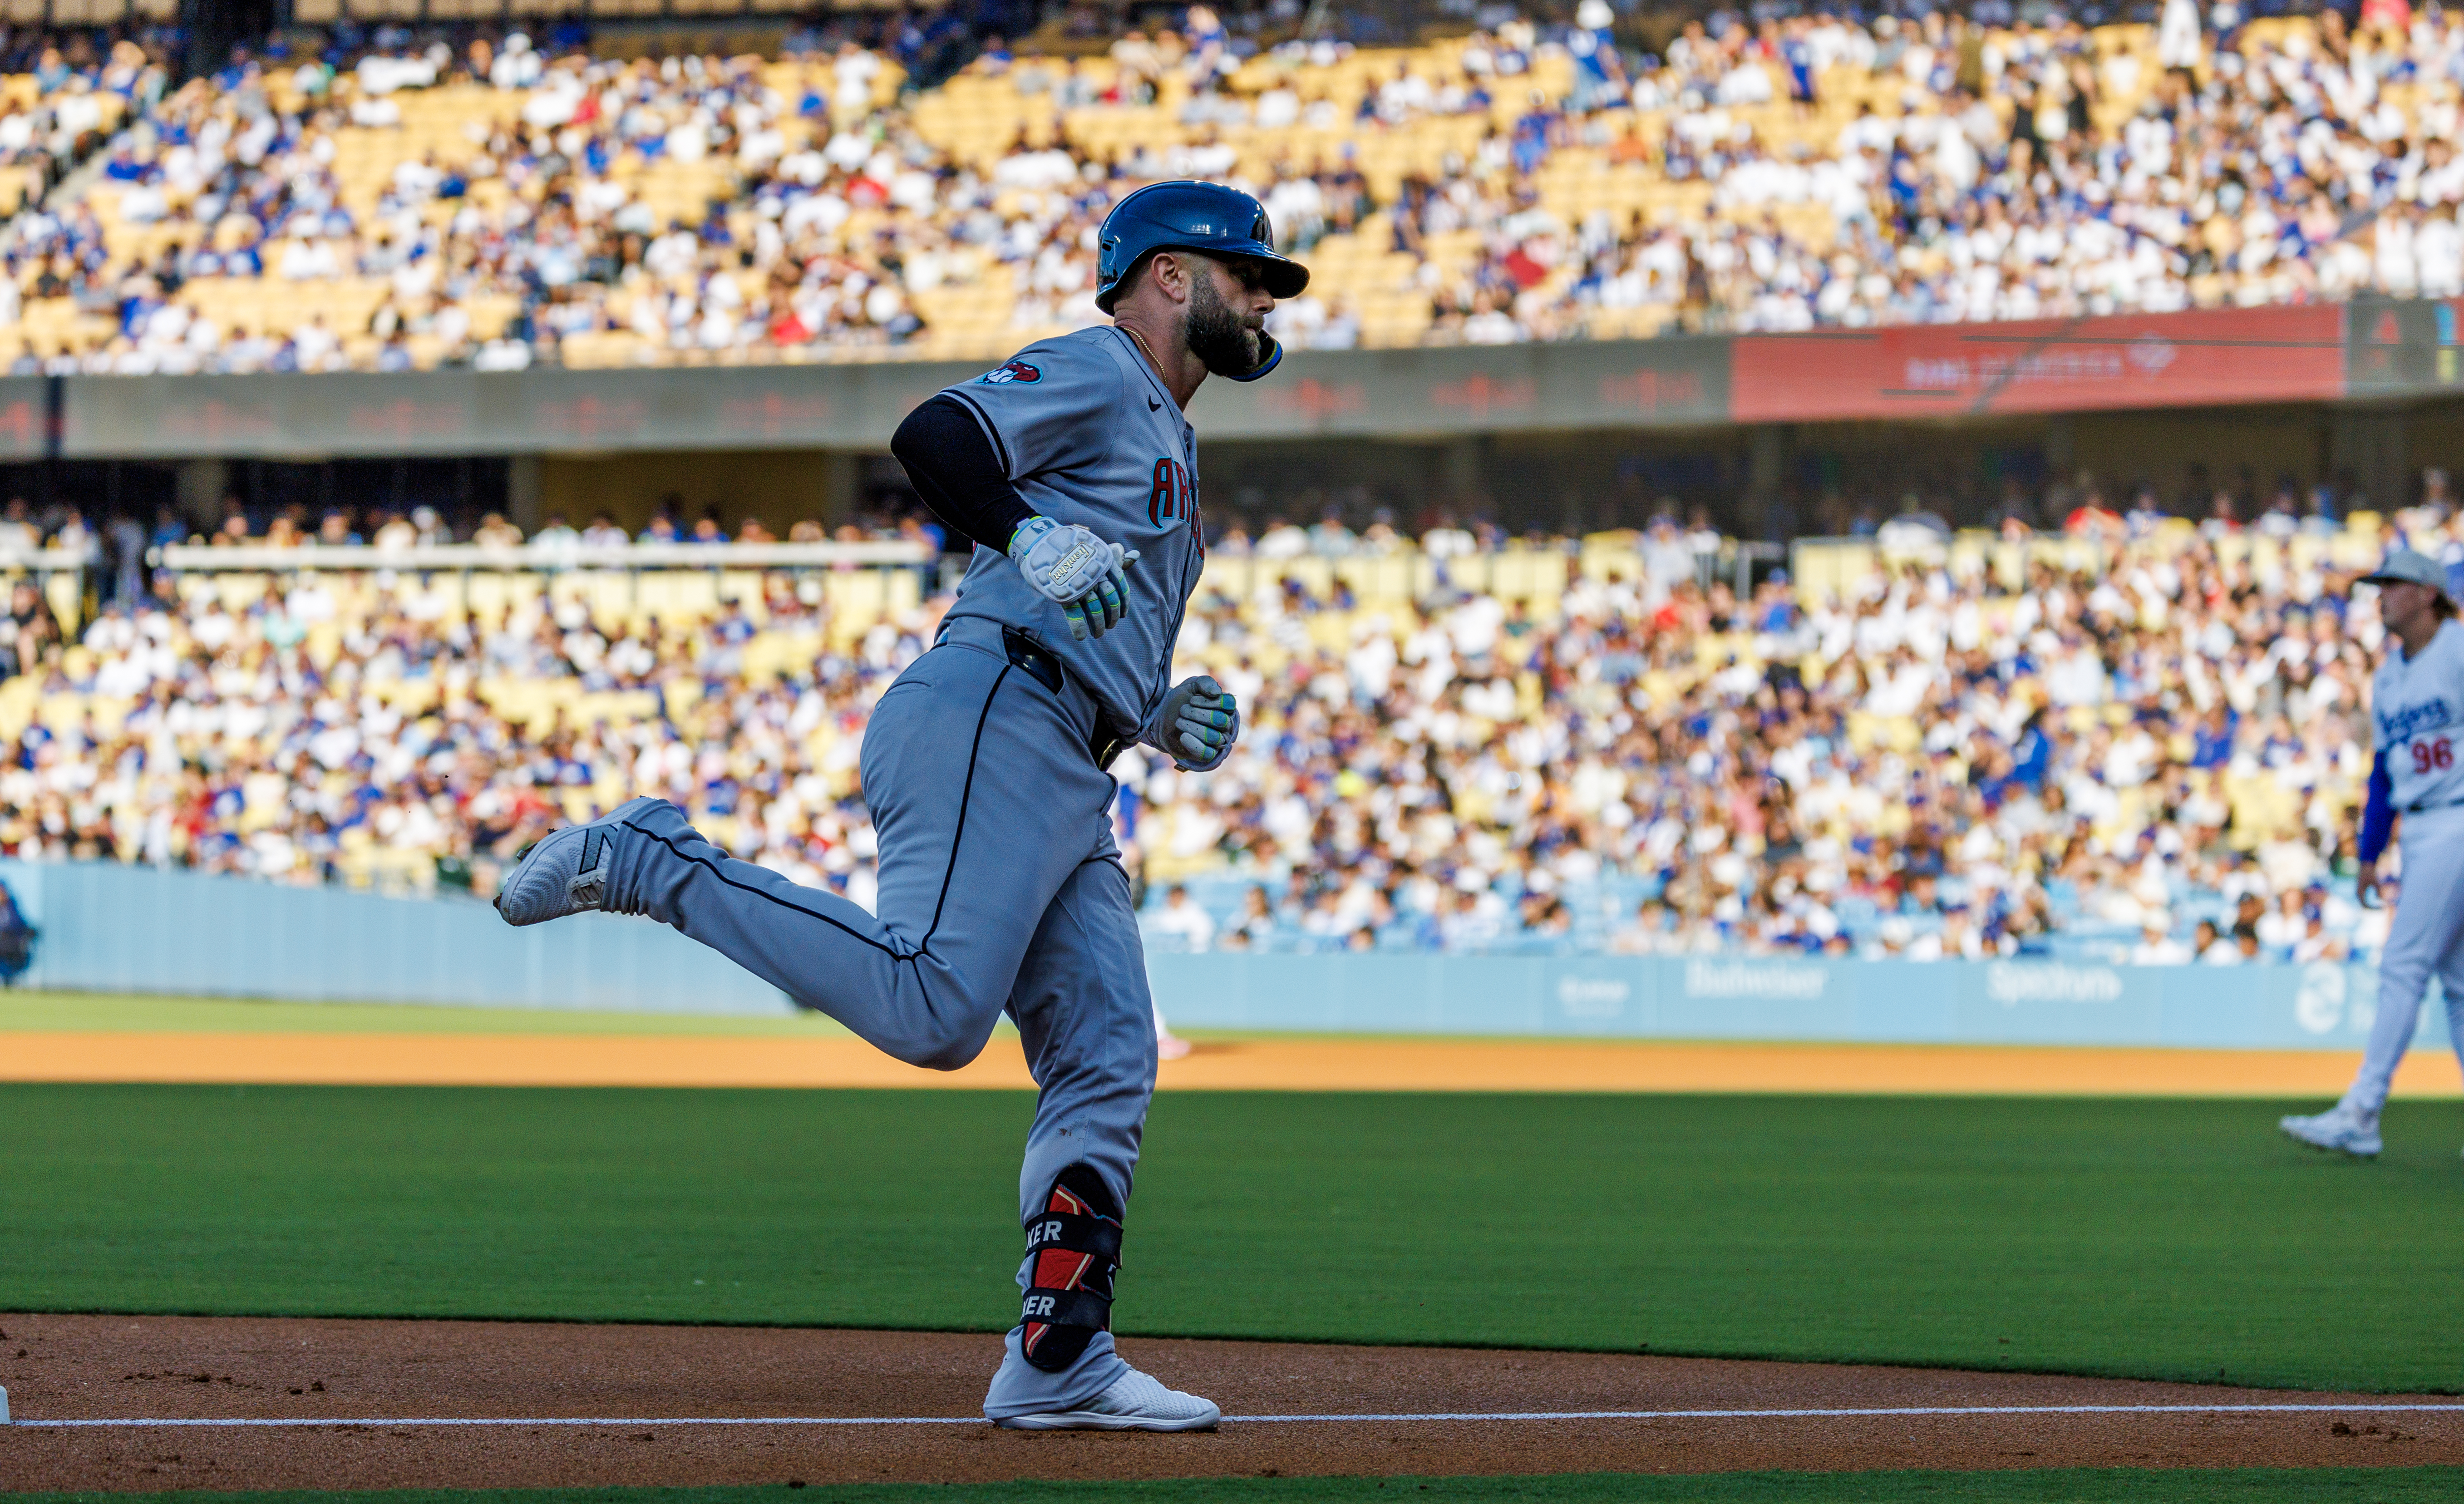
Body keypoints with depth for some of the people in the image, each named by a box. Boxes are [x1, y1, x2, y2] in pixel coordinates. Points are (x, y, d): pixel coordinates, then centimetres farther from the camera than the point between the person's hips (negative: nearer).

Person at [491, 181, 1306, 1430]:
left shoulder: (1166, 440, 33)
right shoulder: (1092, 373, 3)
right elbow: (933, 437, -14)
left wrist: (1157, 720, 19)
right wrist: (1032, 539, -25)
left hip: (1065, 785, 10)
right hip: (988, 727, -10)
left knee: (1108, 1066, 0)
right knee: (930, 1008, -27)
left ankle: (1058, 1363, -2)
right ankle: (651, 863, -14)